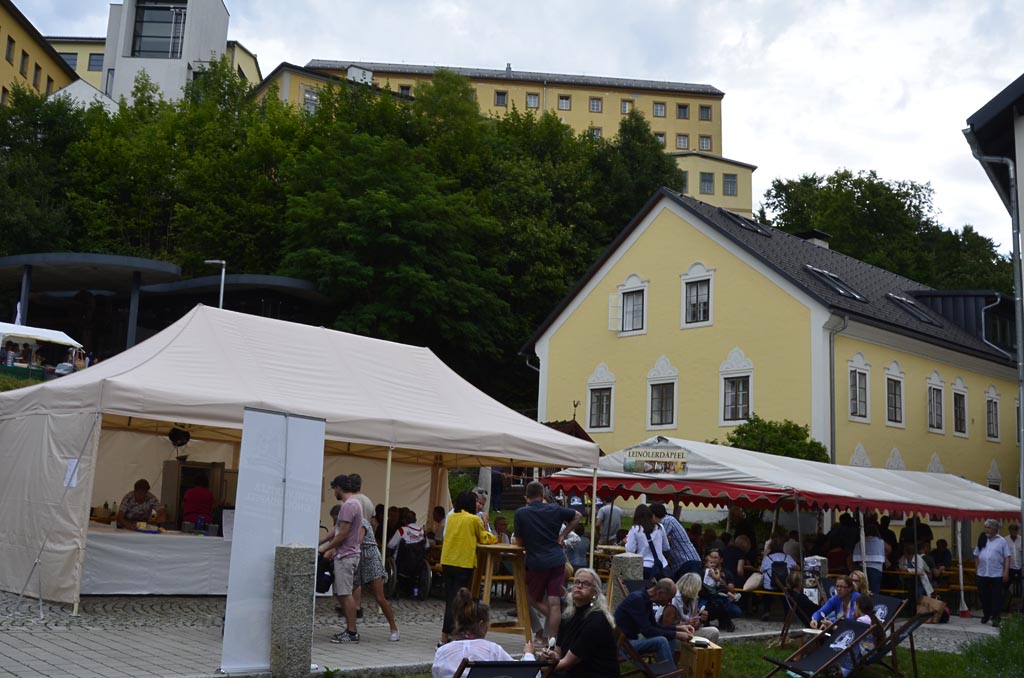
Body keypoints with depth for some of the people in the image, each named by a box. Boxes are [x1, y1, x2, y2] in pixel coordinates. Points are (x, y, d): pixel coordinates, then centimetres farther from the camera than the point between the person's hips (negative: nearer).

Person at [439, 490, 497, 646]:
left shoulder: (451, 517, 8)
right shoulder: (474, 519, -8)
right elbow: (484, 539, 5)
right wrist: (493, 537, 27)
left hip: (447, 563, 6)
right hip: (463, 563, -6)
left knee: (450, 599, 15)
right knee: (456, 600, -3)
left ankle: (449, 632, 24)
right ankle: (445, 637, -6)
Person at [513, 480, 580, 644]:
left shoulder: (520, 513, -5)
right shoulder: (554, 510, 4)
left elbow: (519, 542, 2)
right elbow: (577, 516, 21)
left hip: (536, 562, -3)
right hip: (557, 560, 3)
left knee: (532, 599, 17)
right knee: (554, 603, 1)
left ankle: (556, 620, 1)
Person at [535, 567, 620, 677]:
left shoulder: (596, 621, -17)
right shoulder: (568, 616, 5)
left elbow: (568, 661, -17)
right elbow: (559, 653, 9)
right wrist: (553, 656, -13)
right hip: (574, 673, 6)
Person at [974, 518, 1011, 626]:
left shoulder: (1001, 541, -1)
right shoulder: (982, 540, 12)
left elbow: (1007, 558, -4)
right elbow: (977, 555, 18)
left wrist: (1006, 572, -11)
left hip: (997, 574, -4)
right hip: (982, 574, 4)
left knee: (996, 597, -2)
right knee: (984, 596, 10)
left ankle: (995, 617, 3)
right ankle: (986, 615, 24)